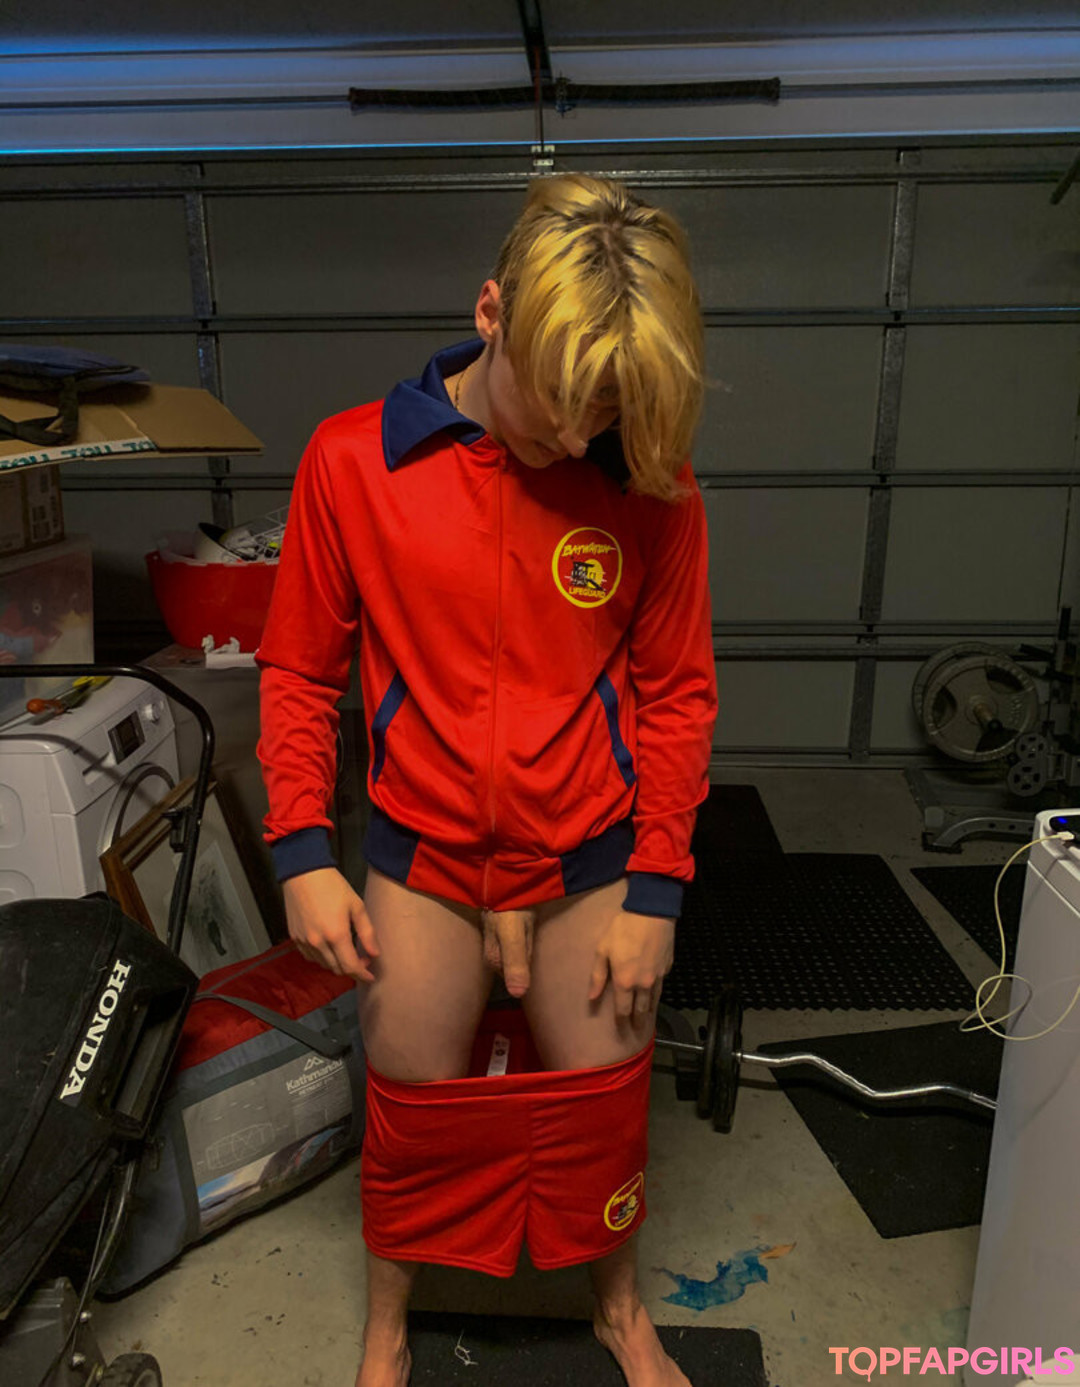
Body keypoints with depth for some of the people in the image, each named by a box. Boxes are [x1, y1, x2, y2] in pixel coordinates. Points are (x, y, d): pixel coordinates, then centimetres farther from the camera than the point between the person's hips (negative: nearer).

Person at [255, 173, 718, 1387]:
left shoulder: (651, 486, -10)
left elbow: (677, 692, -4)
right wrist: (301, 851, -7)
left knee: (604, 1109, 18)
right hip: (421, 860, 0)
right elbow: (298, 669, -2)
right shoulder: (351, 461, -11)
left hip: (593, 865, 1)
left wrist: (656, 889, -4)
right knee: (412, 1117, 17)